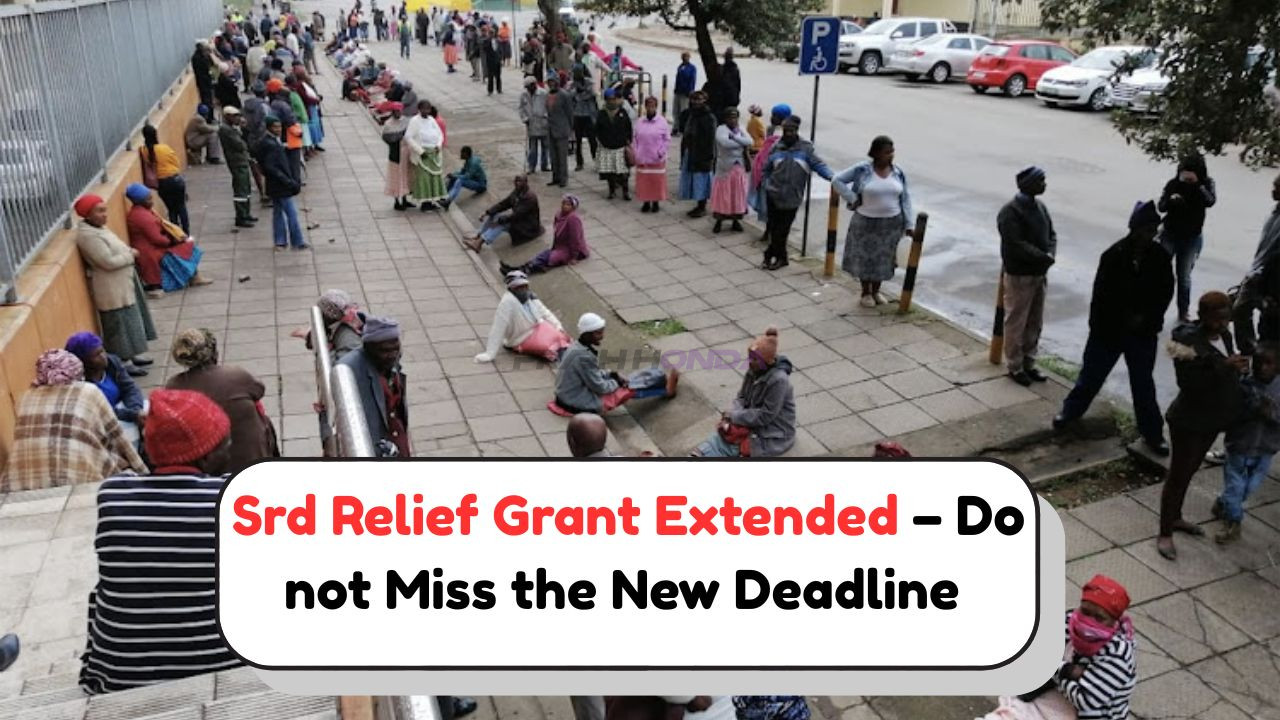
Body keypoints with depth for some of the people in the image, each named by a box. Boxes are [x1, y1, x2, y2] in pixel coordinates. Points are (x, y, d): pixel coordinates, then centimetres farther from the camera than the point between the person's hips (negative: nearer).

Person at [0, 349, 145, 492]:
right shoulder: (89, 392, 8)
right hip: (79, 483, -5)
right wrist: (143, 472, 21)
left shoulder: (25, 398, 18)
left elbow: (24, 444, 22)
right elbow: (117, 439, 13)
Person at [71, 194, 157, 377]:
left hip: (122, 283, 10)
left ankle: (131, 355, 31)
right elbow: (108, 262, -27)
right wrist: (130, 254, -14)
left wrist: (128, 252, -3)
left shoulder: (99, 228, 9)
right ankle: (124, 363, 10)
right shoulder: (88, 236, -23)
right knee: (120, 324, -1)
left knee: (130, 321, 19)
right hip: (112, 289, -10)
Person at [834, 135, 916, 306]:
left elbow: (905, 199, 3)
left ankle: (876, 291, 33)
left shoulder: (898, 173, -1)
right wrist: (853, 199, -13)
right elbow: (837, 180, -8)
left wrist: (909, 224, -1)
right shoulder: (862, 170, -12)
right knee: (865, 257, 9)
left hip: (891, 223, 3)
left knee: (883, 258, 14)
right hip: (866, 222, -3)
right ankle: (866, 293, 28)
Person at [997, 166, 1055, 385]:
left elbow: (1051, 234, 12)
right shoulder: (1010, 212, -17)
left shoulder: (1040, 206, 10)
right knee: (1016, 324, 2)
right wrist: (1043, 257, -20)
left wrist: (1050, 255, -7)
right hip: (1019, 276, -8)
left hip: (1040, 274, 8)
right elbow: (1017, 244, -23)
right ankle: (1015, 367, 13)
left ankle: (1028, 363, 28)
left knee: (1035, 323, 15)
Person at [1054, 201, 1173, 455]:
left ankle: (1152, 433, 20)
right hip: (1110, 328, -2)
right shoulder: (1114, 255, -16)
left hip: (1143, 332, 2)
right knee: (1091, 374, 12)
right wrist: (1125, 317, -10)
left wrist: (1146, 317, -11)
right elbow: (1102, 294, -14)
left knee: (1143, 383, 10)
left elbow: (1166, 291, 1)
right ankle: (1071, 411, 34)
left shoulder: (1160, 256, -6)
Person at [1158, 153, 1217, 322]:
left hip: (1192, 237, 0)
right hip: (1170, 234, 0)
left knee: (1184, 276, 4)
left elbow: (1210, 201, -26)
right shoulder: (1174, 184, -9)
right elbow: (1161, 206, -9)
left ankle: (1183, 312, 17)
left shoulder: (1206, 184, -8)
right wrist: (1170, 199, -30)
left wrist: (1197, 183, -35)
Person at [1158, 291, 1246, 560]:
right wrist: (1224, 367, -34)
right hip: (1189, 420, -8)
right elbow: (1188, 383, -28)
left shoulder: (1224, 336, 3)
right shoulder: (1188, 340, -21)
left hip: (1211, 418, 8)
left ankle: (1175, 518, 38)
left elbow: (1225, 376, 16)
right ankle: (1165, 533, 10)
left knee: (1189, 470, 21)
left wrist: (1237, 368, -4)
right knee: (1178, 474, 1)